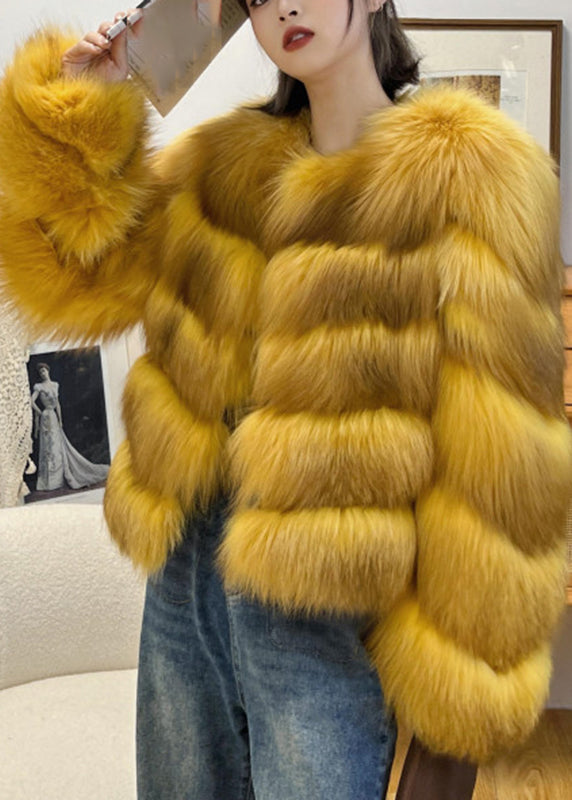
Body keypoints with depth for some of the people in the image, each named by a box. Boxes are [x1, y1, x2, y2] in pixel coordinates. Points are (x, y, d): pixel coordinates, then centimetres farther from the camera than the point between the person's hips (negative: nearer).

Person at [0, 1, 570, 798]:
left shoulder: (469, 172, -8)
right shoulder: (224, 161, 10)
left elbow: (498, 449, -12)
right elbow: (81, 279, 9)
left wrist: (463, 687, -11)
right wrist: (78, 113, -2)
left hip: (324, 608, -5)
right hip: (184, 575, 6)